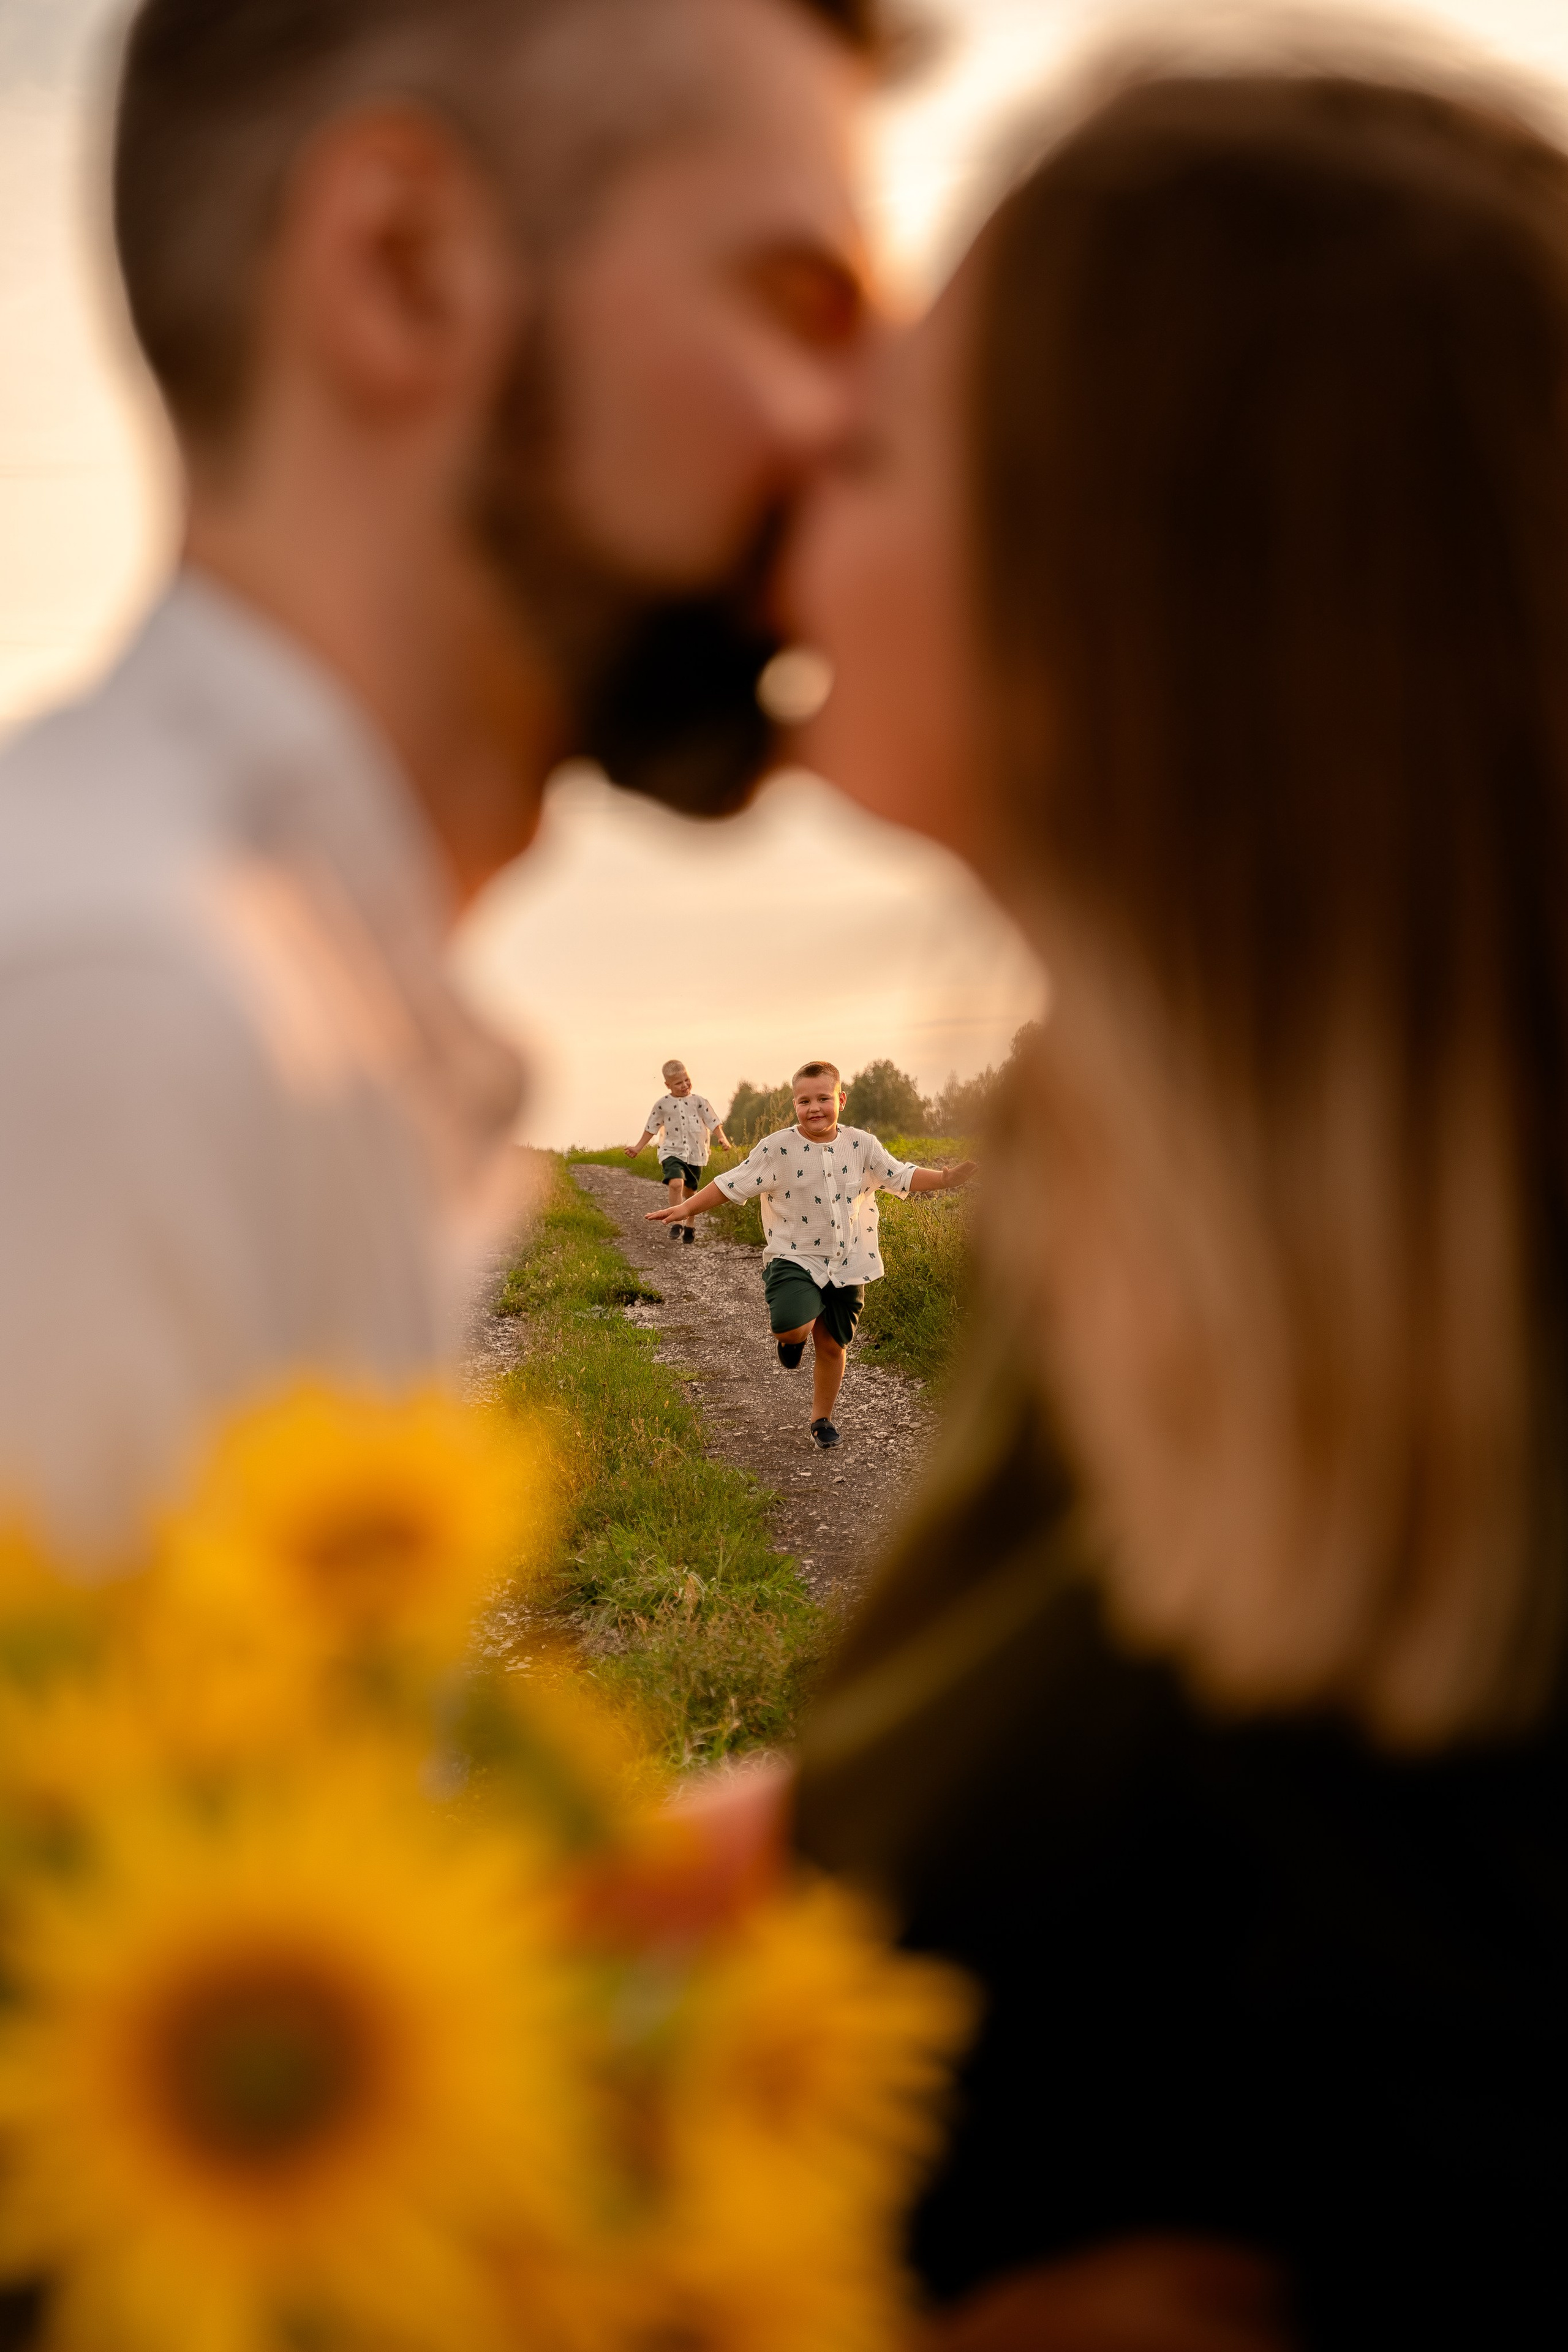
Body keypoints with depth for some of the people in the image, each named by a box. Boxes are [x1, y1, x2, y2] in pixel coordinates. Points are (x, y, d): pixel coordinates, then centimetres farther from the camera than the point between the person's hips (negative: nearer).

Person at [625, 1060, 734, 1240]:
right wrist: (638, 1148, 13)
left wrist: (723, 1138, -18)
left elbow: (714, 1123, -1)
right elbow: (651, 1128, 11)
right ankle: (676, 1224, -19)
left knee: (689, 1191, 14)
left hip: (695, 1155, 1)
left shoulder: (699, 1101, -1)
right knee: (676, 1183, -25)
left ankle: (690, 1226, 33)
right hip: (672, 1152, -1)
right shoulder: (663, 1104, 0)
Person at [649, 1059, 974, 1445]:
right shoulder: (778, 1149, -8)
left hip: (848, 1265, 3)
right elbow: (732, 1184, -5)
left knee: (833, 1345, 9)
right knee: (791, 1326, -28)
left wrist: (946, 1178, -5)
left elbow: (902, 1177, 8)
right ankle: (794, 1337, 12)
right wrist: (686, 1210, -11)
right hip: (795, 1258, -3)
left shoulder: (861, 1145, 0)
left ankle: (821, 1418, 32)